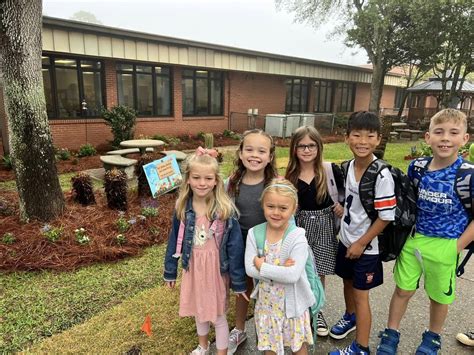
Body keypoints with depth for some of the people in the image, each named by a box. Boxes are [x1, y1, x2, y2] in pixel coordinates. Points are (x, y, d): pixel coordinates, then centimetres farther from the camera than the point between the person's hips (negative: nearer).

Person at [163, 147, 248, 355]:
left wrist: (238, 281, -11)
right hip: (193, 267, 4)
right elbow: (174, 240, 3)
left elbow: (235, 246, -14)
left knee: (218, 315, 11)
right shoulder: (182, 207, -8)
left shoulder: (225, 209, -18)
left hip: (216, 267, -4)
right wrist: (170, 271, 8)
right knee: (198, 310, 24)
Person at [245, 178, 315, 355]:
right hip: (266, 301, 3)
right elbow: (250, 269, -16)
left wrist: (262, 266, -22)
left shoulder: (298, 237, -21)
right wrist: (280, 270, -24)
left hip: (293, 302, -2)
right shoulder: (254, 233, -11)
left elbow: (293, 275, -28)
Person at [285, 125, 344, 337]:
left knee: (319, 273, 9)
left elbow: (348, 190, 4)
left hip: (323, 225, -1)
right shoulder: (291, 175, -3)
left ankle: (317, 312, 31)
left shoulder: (330, 170, -9)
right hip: (300, 225, 1)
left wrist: (343, 204, -10)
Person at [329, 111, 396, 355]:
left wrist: (361, 243, -16)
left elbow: (386, 216, -20)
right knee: (347, 282, 25)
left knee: (361, 296, 7)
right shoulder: (349, 166, -4)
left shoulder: (382, 175, -24)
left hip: (365, 246, -6)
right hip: (345, 239, 6)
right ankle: (350, 317, 53)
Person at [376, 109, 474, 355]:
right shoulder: (416, 167, -7)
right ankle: (390, 335, 34)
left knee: (439, 297, 18)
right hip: (412, 240, 2)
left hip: (444, 247, -2)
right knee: (403, 290, 15)